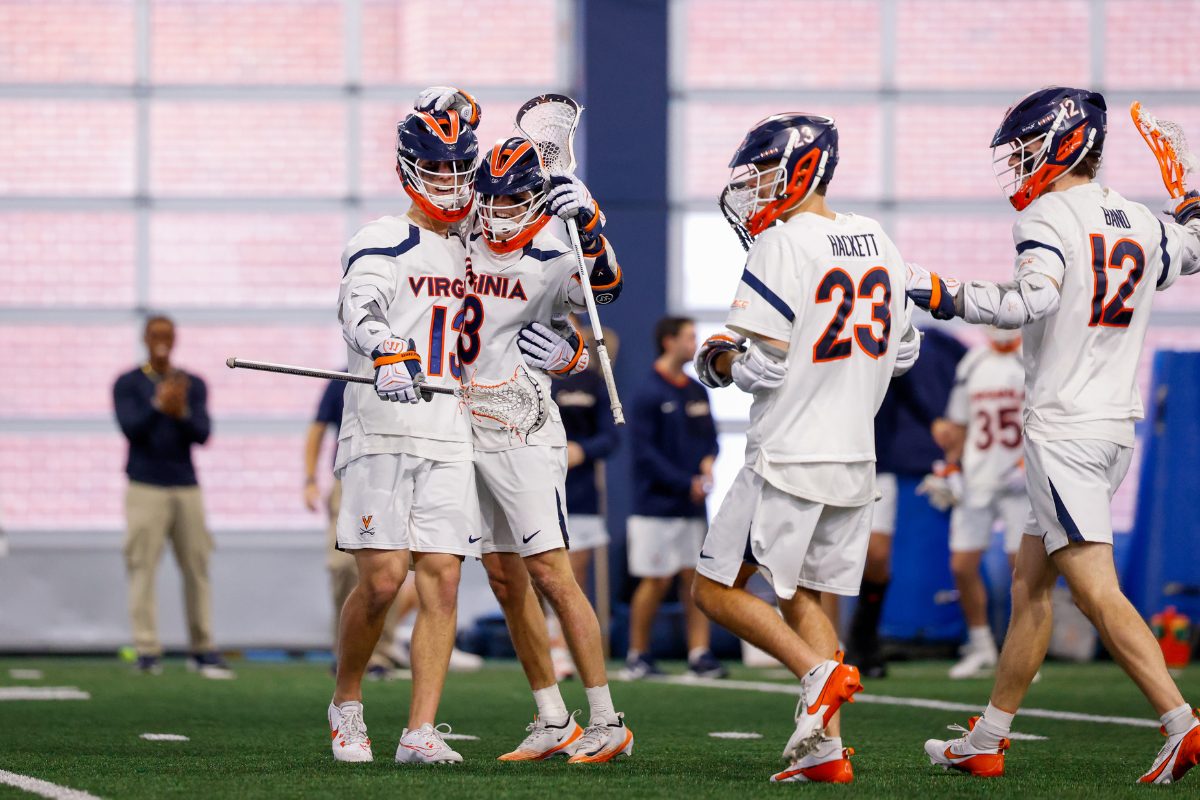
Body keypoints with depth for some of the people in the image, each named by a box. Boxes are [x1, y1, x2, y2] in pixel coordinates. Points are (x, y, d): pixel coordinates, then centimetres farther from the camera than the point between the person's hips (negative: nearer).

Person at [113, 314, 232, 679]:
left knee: (197, 567, 1)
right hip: (145, 488, -3)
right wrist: (159, 406, -28)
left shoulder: (193, 385, 10)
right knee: (143, 568, -9)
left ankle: (202, 650, 6)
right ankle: (147, 652, -9)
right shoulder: (128, 384, 3)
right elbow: (131, 428, -11)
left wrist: (182, 414, -20)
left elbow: (202, 434, 0)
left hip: (187, 488, 3)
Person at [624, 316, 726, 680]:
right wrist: (686, 483, -16)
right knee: (656, 581, -4)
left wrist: (708, 459, -3)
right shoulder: (647, 393, -9)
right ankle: (637, 657, 6)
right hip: (656, 504, -6)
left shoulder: (697, 392, 12)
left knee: (694, 577, 2)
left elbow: (709, 435, 20)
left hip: (692, 505, 6)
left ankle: (699, 654, 2)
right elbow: (645, 451, -13)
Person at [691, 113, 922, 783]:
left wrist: (719, 359, 3)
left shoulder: (784, 246, -14)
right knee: (802, 596, 14)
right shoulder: (877, 242, 9)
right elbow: (904, 351, 17)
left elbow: (761, 366, -17)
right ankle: (826, 748, 5)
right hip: (855, 458, 7)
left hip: (790, 454, -7)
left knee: (718, 590, 4)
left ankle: (820, 671, -13)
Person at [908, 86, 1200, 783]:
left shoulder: (1048, 218, -11)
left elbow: (1031, 301, -28)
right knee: (1030, 583, 15)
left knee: (1098, 592, -12)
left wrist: (946, 297, -23)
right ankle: (987, 742, 21)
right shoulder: (1140, 224, 11)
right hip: (1116, 430, 9)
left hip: (1063, 434, -9)